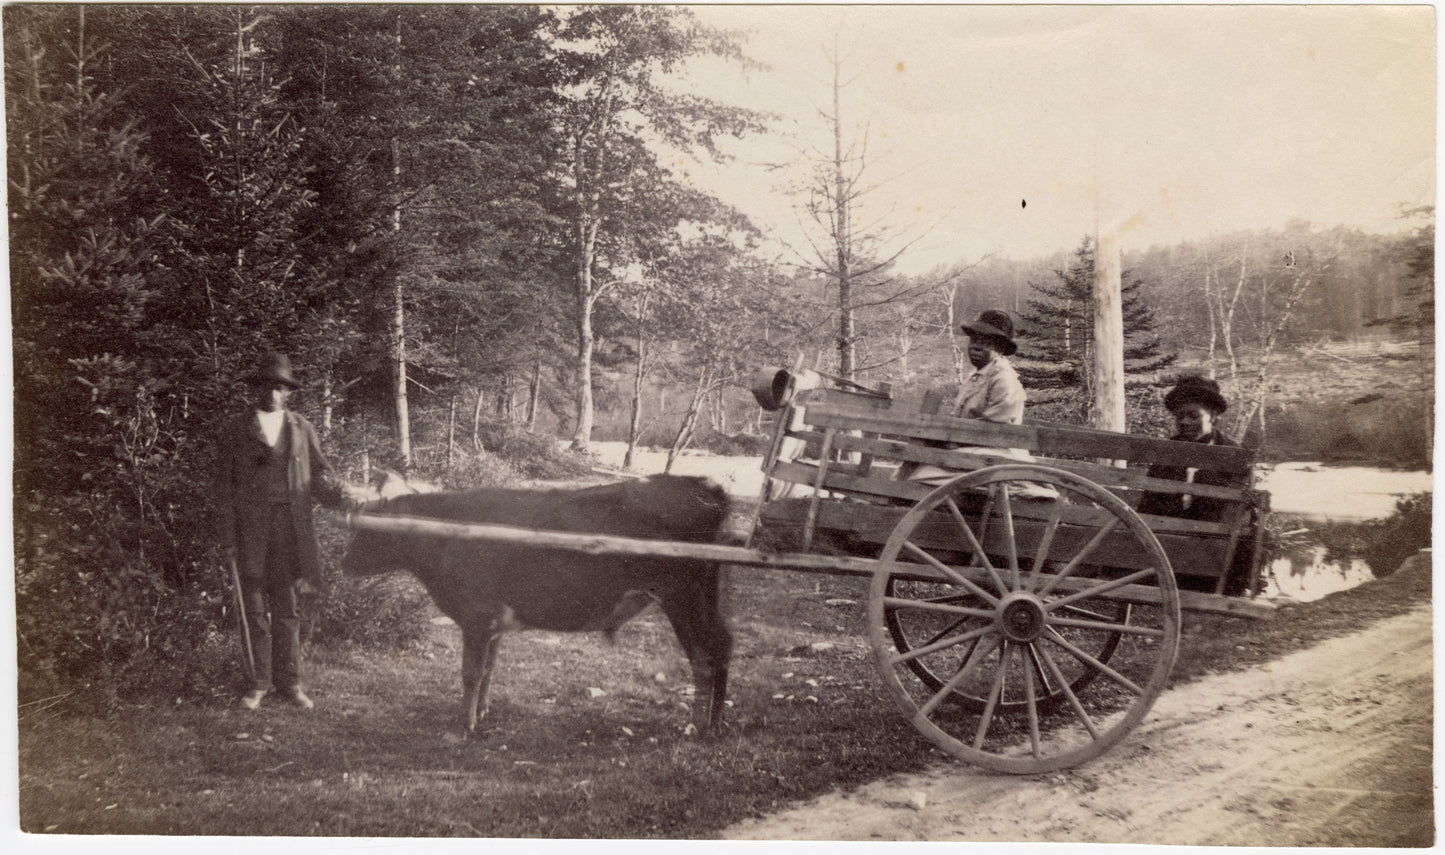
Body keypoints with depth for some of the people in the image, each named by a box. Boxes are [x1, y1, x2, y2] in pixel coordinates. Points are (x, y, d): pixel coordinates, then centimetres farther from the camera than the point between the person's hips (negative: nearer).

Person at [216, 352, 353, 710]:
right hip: (250, 530, -1)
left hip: (290, 529, 1)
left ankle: (288, 681, 14)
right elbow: (224, 487, 5)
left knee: (286, 608, 6)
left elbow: (319, 475, 12)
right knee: (255, 608, 3)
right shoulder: (234, 431, 7)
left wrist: (340, 495, -10)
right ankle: (259, 682, 13)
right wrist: (228, 539, -2)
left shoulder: (302, 429, 12)